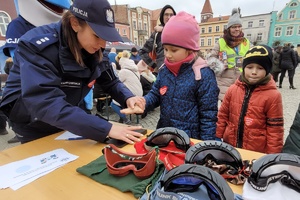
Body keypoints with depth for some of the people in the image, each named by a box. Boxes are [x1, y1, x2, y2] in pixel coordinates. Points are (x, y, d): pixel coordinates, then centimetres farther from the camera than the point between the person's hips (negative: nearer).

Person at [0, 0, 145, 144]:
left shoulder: (94, 50, -12)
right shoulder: (38, 45, -30)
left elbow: (111, 82, -3)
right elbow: (46, 104, -42)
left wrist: (127, 98, -25)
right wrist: (106, 129, -49)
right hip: (34, 128, -5)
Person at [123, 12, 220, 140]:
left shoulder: (203, 74, -17)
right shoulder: (164, 70, -1)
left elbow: (208, 114, -14)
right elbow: (155, 95, 6)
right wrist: (142, 102, -15)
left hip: (190, 139, -5)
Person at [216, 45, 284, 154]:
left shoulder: (273, 95, -11)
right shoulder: (233, 89, -4)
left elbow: (275, 129, -8)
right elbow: (222, 116, 2)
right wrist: (217, 140, 3)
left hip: (257, 152, -3)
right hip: (229, 146, 3)